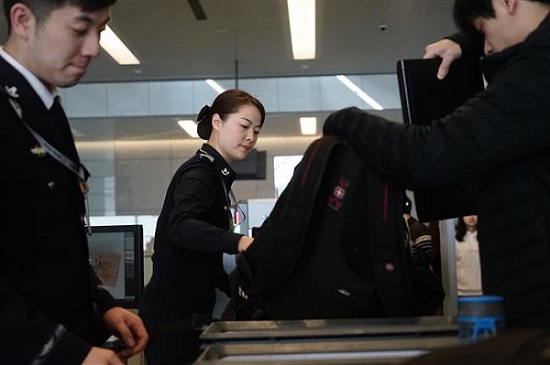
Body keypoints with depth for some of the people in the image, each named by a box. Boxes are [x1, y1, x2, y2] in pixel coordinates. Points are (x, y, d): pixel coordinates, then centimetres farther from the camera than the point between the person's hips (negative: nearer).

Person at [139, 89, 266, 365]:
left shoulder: (216, 175, 16)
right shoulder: (199, 172, -13)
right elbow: (180, 226, -34)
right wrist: (238, 242, -47)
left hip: (192, 313, 10)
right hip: (173, 316, -10)